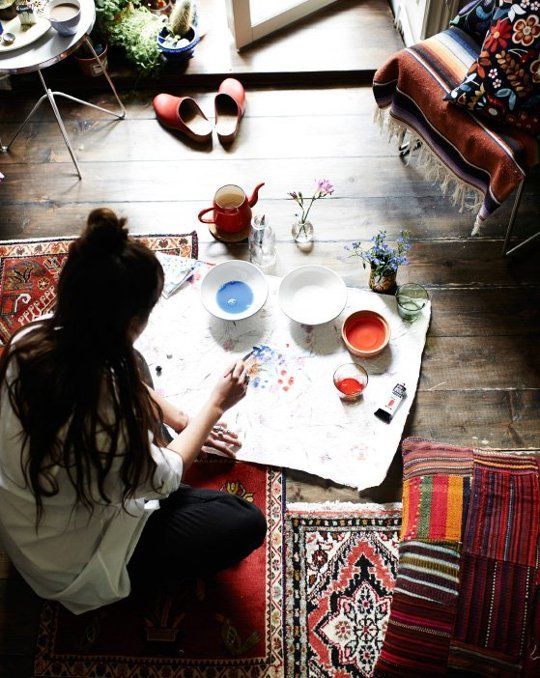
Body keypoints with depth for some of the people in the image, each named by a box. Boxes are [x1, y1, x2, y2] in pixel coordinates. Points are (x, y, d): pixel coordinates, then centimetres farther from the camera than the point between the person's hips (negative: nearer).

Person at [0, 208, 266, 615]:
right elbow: (164, 478, -19)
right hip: (73, 567, -7)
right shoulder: (105, 417, -43)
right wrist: (215, 406, -7)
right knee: (247, 524, -3)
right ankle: (134, 579, 12)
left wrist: (184, 423, 5)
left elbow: (122, 384, -1)